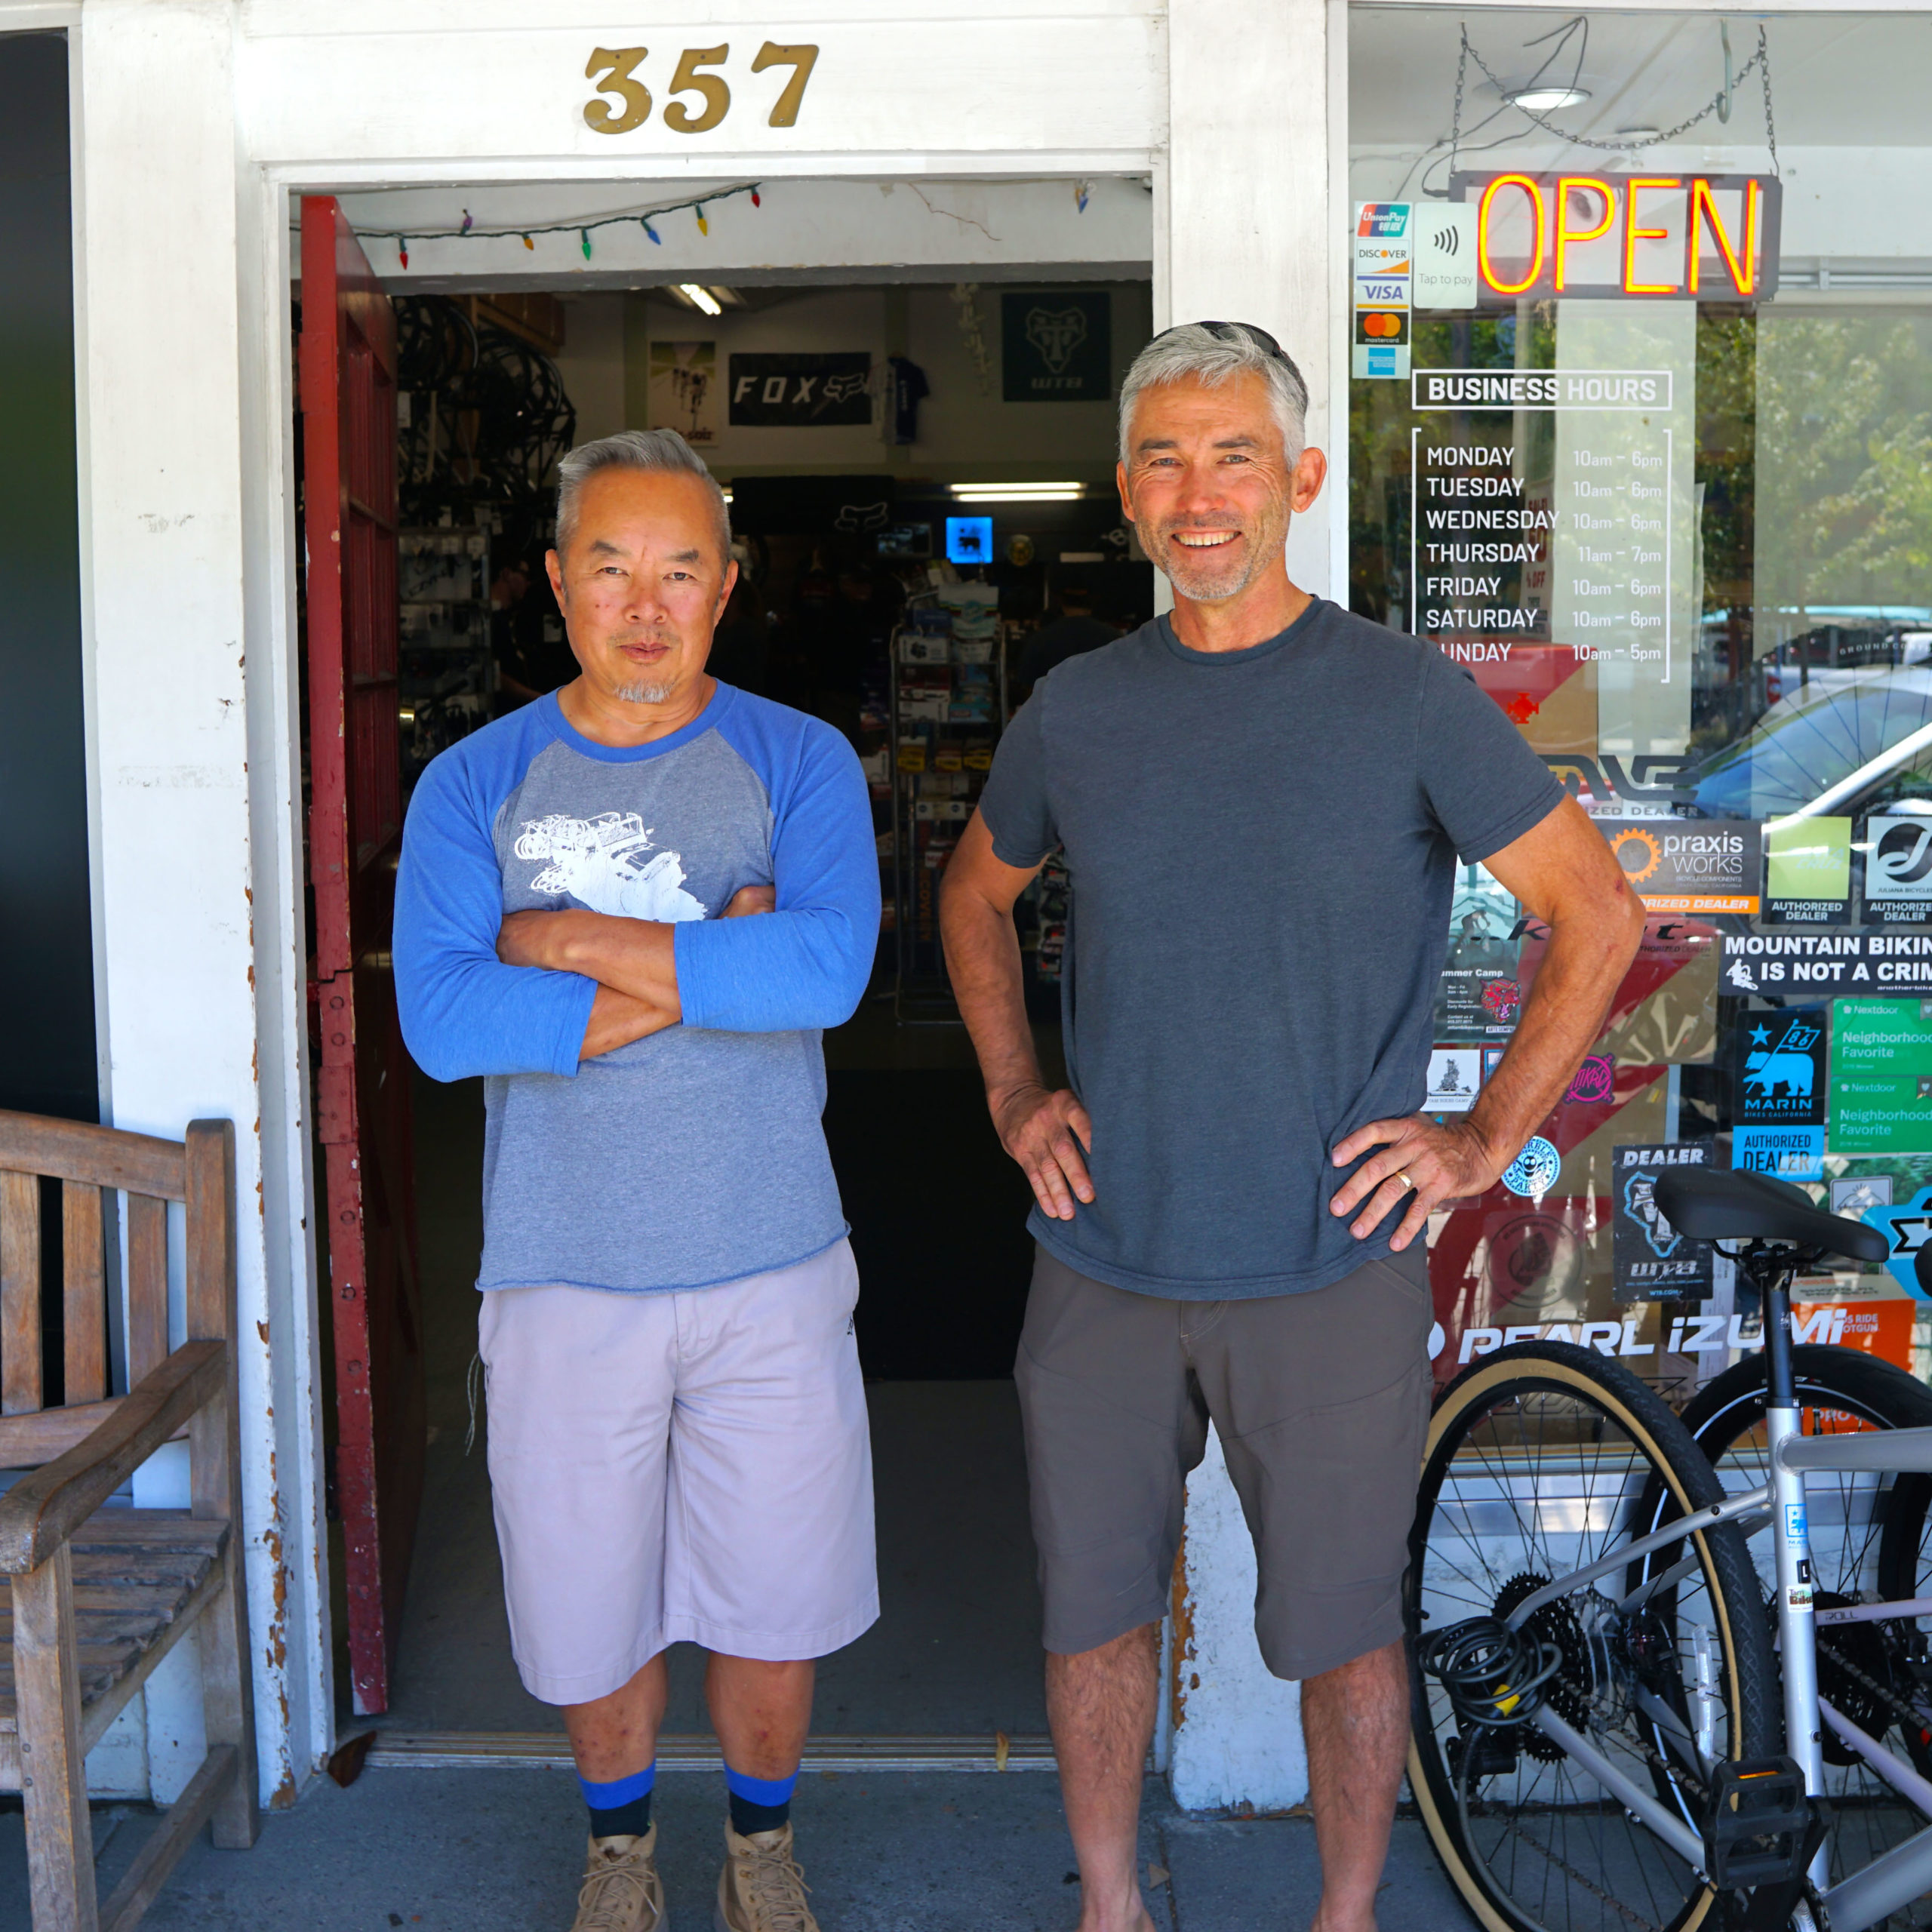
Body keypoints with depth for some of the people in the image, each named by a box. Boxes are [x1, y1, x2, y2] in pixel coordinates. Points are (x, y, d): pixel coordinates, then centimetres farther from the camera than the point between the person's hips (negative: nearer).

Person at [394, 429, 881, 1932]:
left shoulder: (799, 762, -2)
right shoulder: (474, 783, 0)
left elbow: (830, 966, -20)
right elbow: (439, 1019, -15)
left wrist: (577, 941, -18)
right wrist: (715, 967, -17)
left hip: (770, 1268, 0)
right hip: (563, 1276, 1)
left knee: (774, 1606, 12)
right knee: (587, 1608, 14)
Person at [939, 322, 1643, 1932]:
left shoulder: (1406, 699, -6)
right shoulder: (1077, 710, 3)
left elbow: (1599, 914, -2)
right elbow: (978, 895, 20)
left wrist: (1485, 1141, -7)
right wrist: (1014, 1098, 9)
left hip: (1330, 1269, -3)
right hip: (1104, 1265, 3)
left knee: (1343, 1631, 9)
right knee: (1095, 1610, 14)